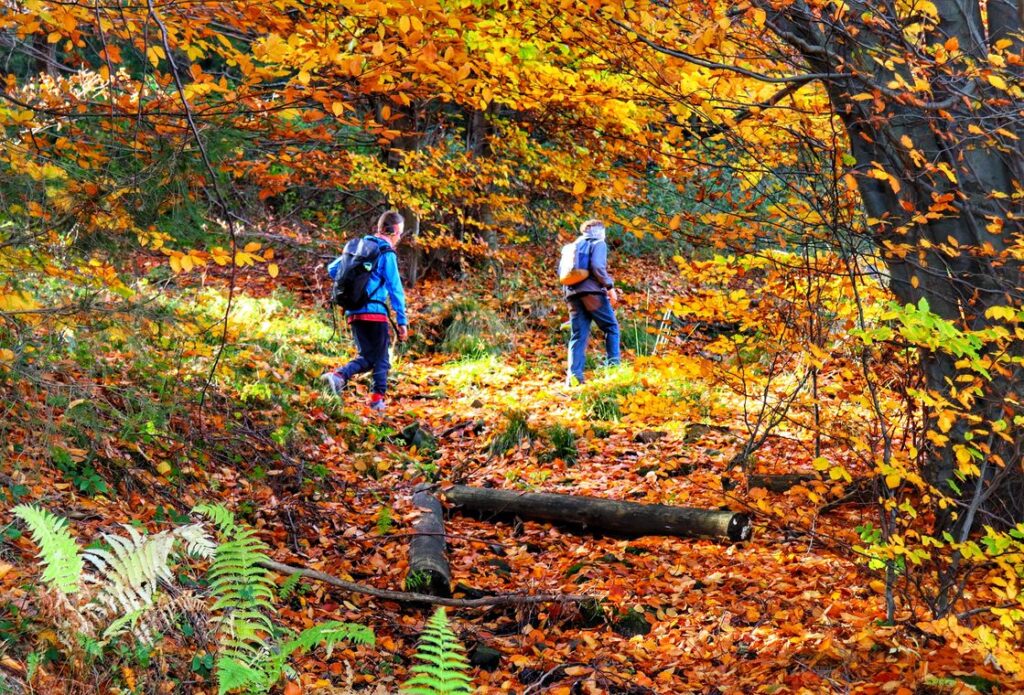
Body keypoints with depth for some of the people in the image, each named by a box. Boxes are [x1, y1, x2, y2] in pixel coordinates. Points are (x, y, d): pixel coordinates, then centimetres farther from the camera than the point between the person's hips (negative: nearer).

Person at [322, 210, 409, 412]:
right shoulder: (387, 254, -7)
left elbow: (332, 269, 17)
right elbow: (395, 288, -10)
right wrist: (402, 321, -8)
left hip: (353, 312, 6)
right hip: (374, 312, -6)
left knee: (366, 357, 11)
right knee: (381, 359, 4)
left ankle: (338, 375, -13)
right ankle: (378, 399, -4)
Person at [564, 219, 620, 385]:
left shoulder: (574, 246, 24)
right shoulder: (598, 243, 4)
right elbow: (597, 266, -13)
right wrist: (610, 286, -8)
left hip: (572, 294, 6)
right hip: (592, 292, -6)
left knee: (578, 336, 2)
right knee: (611, 327, 6)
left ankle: (574, 375, -9)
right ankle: (613, 364, -5)